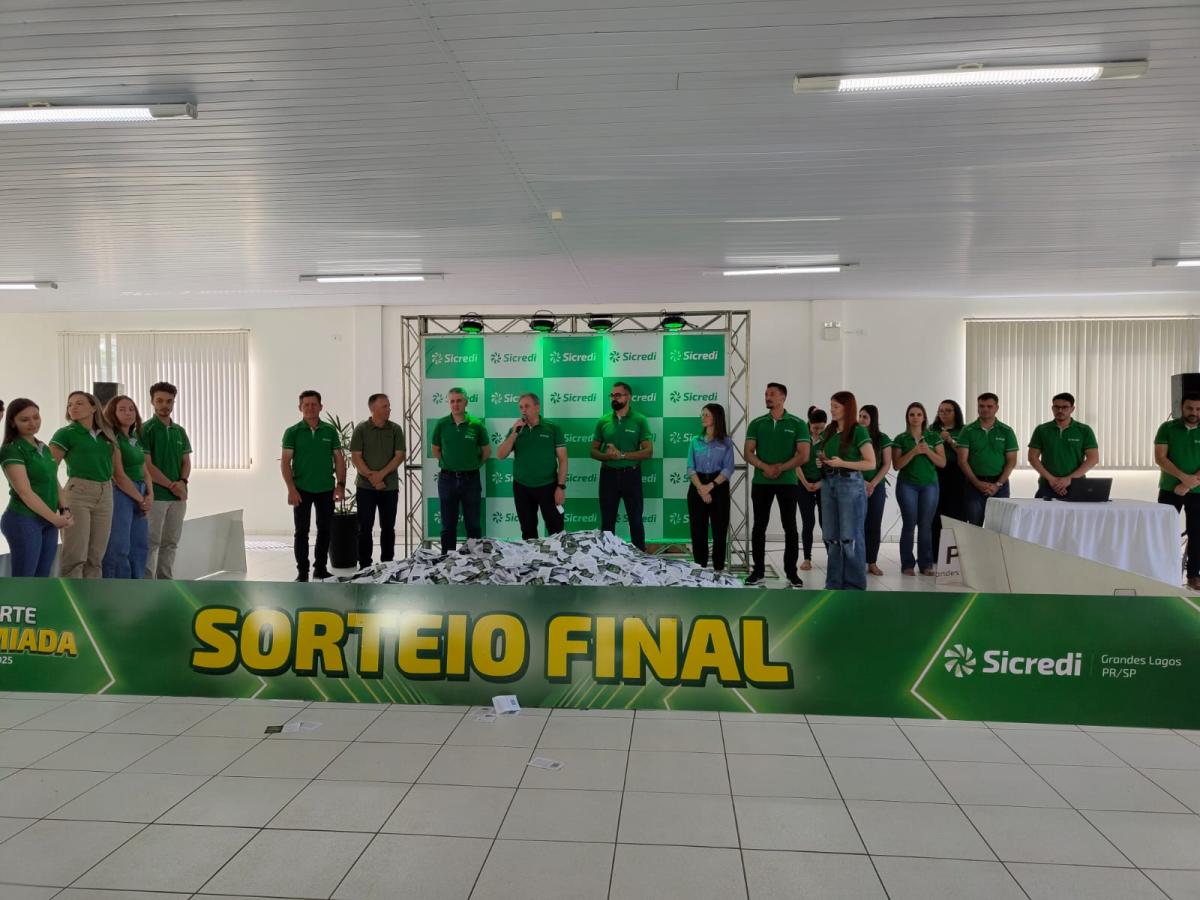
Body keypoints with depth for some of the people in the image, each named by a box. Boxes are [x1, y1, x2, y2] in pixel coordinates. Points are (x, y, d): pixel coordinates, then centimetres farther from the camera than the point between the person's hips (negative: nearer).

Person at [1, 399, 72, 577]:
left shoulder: (44, 448, 12)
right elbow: (25, 492, -16)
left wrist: (64, 510, -1)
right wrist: (55, 518, -13)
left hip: (48, 522, 7)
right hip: (23, 521, -7)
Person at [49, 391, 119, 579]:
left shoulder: (107, 434, 14)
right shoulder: (66, 433, -1)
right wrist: (60, 498, -11)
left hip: (105, 495, 5)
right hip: (78, 494, -5)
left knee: (96, 557, 8)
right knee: (75, 557, -7)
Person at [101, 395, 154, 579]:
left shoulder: (136, 439, 15)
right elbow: (119, 476, -14)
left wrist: (150, 495, -1)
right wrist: (141, 499, -10)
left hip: (139, 496, 8)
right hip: (121, 494, -8)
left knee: (140, 546, 10)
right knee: (118, 548, -6)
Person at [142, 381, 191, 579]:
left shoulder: (180, 431, 12)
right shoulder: (145, 429, -7)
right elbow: (146, 466, -12)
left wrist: (182, 482, -8)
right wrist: (172, 485, -13)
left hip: (178, 496, 6)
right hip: (154, 495, -6)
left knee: (171, 543, 10)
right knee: (151, 543, -3)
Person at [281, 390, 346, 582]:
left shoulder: (330, 431, 5)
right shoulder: (293, 432, -2)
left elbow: (339, 458, 7)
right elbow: (285, 461, -5)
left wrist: (341, 484, -2)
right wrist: (291, 489, -13)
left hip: (326, 489, 2)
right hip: (302, 490, -2)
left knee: (325, 530, 9)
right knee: (302, 531, 2)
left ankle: (321, 568, 21)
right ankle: (302, 572, 10)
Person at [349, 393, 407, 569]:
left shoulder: (395, 429, 3)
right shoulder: (361, 429, -1)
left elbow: (400, 455, -3)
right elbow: (355, 457, -5)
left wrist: (381, 474, -14)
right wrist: (371, 477, -13)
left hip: (390, 487, 1)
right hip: (365, 487, -1)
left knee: (388, 527, 7)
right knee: (365, 528, 2)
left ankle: (387, 565, 16)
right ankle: (364, 566, 10)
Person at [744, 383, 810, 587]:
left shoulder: (798, 424, 0)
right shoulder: (756, 424, 7)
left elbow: (803, 456, -5)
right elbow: (748, 453, 1)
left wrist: (780, 468, -13)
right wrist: (766, 467, -15)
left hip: (788, 482, -2)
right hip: (761, 482, 2)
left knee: (790, 527, 2)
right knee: (759, 526, 3)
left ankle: (792, 572, 9)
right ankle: (758, 571, 9)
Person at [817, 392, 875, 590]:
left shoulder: (858, 431, -7)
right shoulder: (829, 431, 12)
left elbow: (871, 463, -11)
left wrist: (842, 463, -18)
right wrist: (822, 461, 4)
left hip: (851, 484, -7)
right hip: (829, 484, 7)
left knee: (850, 536, -3)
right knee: (831, 536, 8)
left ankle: (854, 585, 5)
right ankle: (834, 582, 17)